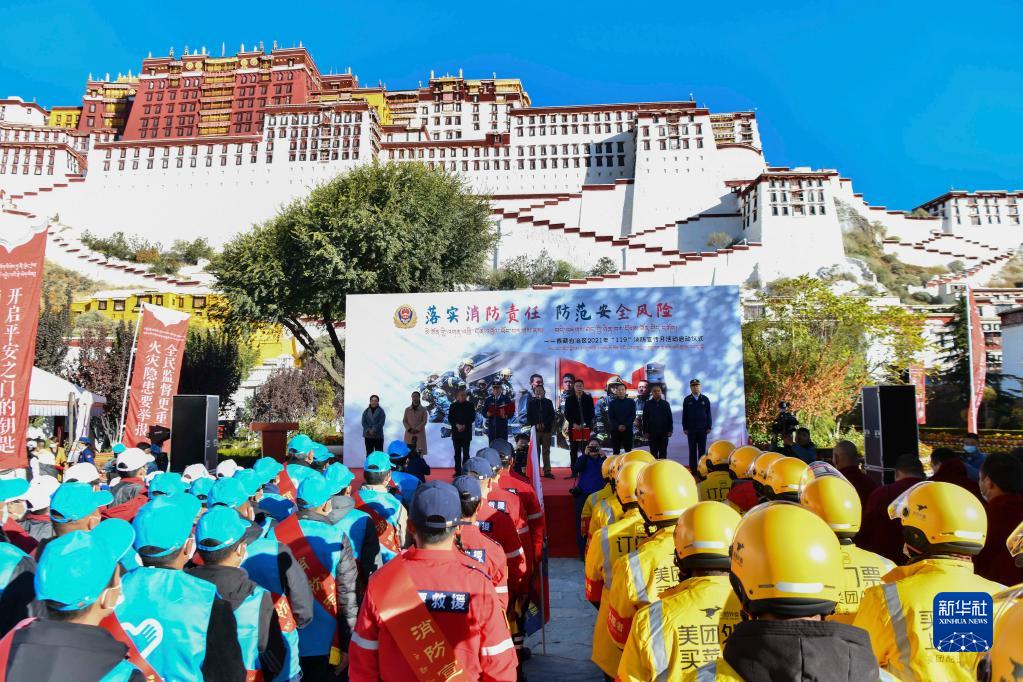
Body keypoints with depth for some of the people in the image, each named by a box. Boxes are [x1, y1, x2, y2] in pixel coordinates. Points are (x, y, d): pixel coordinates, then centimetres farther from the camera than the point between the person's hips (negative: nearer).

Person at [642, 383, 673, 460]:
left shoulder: (665, 404, 3)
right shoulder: (648, 404, 1)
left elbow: (669, 418, 5)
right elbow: (645, 419, 1)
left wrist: (670, 430, -1)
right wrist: (645, 431, -3)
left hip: (664, 432, 1)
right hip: (652, 432, -1)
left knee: (663, 452, 7)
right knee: (653, 452, 4)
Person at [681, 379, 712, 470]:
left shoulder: (705, 399, 4)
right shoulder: (687, 400, 3)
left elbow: (708, 414, 5)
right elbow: (684, 415, 3)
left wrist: (709, 427, 0)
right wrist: (685, 428, -1)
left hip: (703, 428, 1)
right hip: (691, 429, 0)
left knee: (702, 449, 4)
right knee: (692, 449, 3)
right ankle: (693, 469, 7)